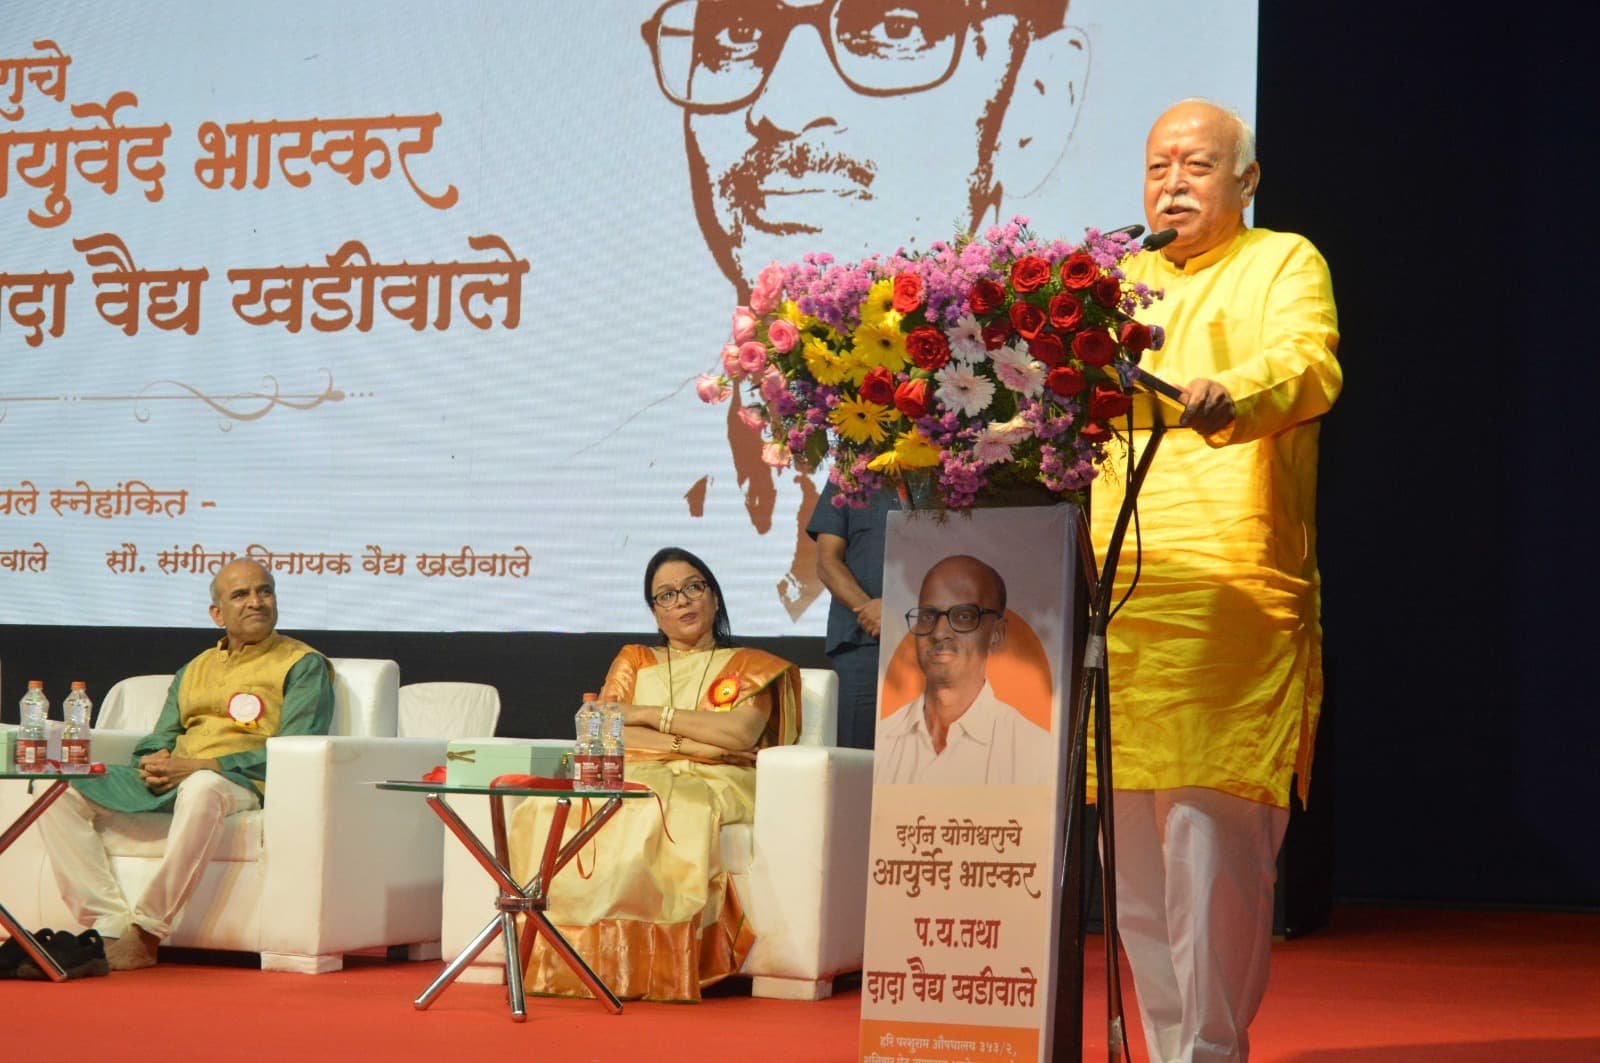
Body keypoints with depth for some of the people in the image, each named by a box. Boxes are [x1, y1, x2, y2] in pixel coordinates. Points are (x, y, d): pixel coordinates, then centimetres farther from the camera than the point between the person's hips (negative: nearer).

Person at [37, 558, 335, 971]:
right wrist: (153, 761, -4)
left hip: (242, 782, -6)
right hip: (166, 782, 6)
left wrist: (205, 766, -16)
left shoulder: (303, 665, 6)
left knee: (202, 789, -43)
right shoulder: (194, 670, 26)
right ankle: (113, 925, -27)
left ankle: (146, 932, -37)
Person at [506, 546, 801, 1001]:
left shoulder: (750, 667, 20)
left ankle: (647, 968, -43)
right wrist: (689, 742, -4)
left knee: (664, 815, -41)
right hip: (636, 777, 3)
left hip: (712, 784, -2)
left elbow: (742, 732, -2)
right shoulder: (633, 661, 28)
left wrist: (650, 715, 0)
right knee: (552, 811, -33)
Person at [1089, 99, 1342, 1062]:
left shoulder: (1284, 264, 7)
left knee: (1213, 832, -12)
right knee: (1133, 848, 4)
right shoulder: (1121, 279, 25)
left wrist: (1232, 395, -34)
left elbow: (1310, 366, -13)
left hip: (1233, 602, -5)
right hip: (1119, 601, 5)